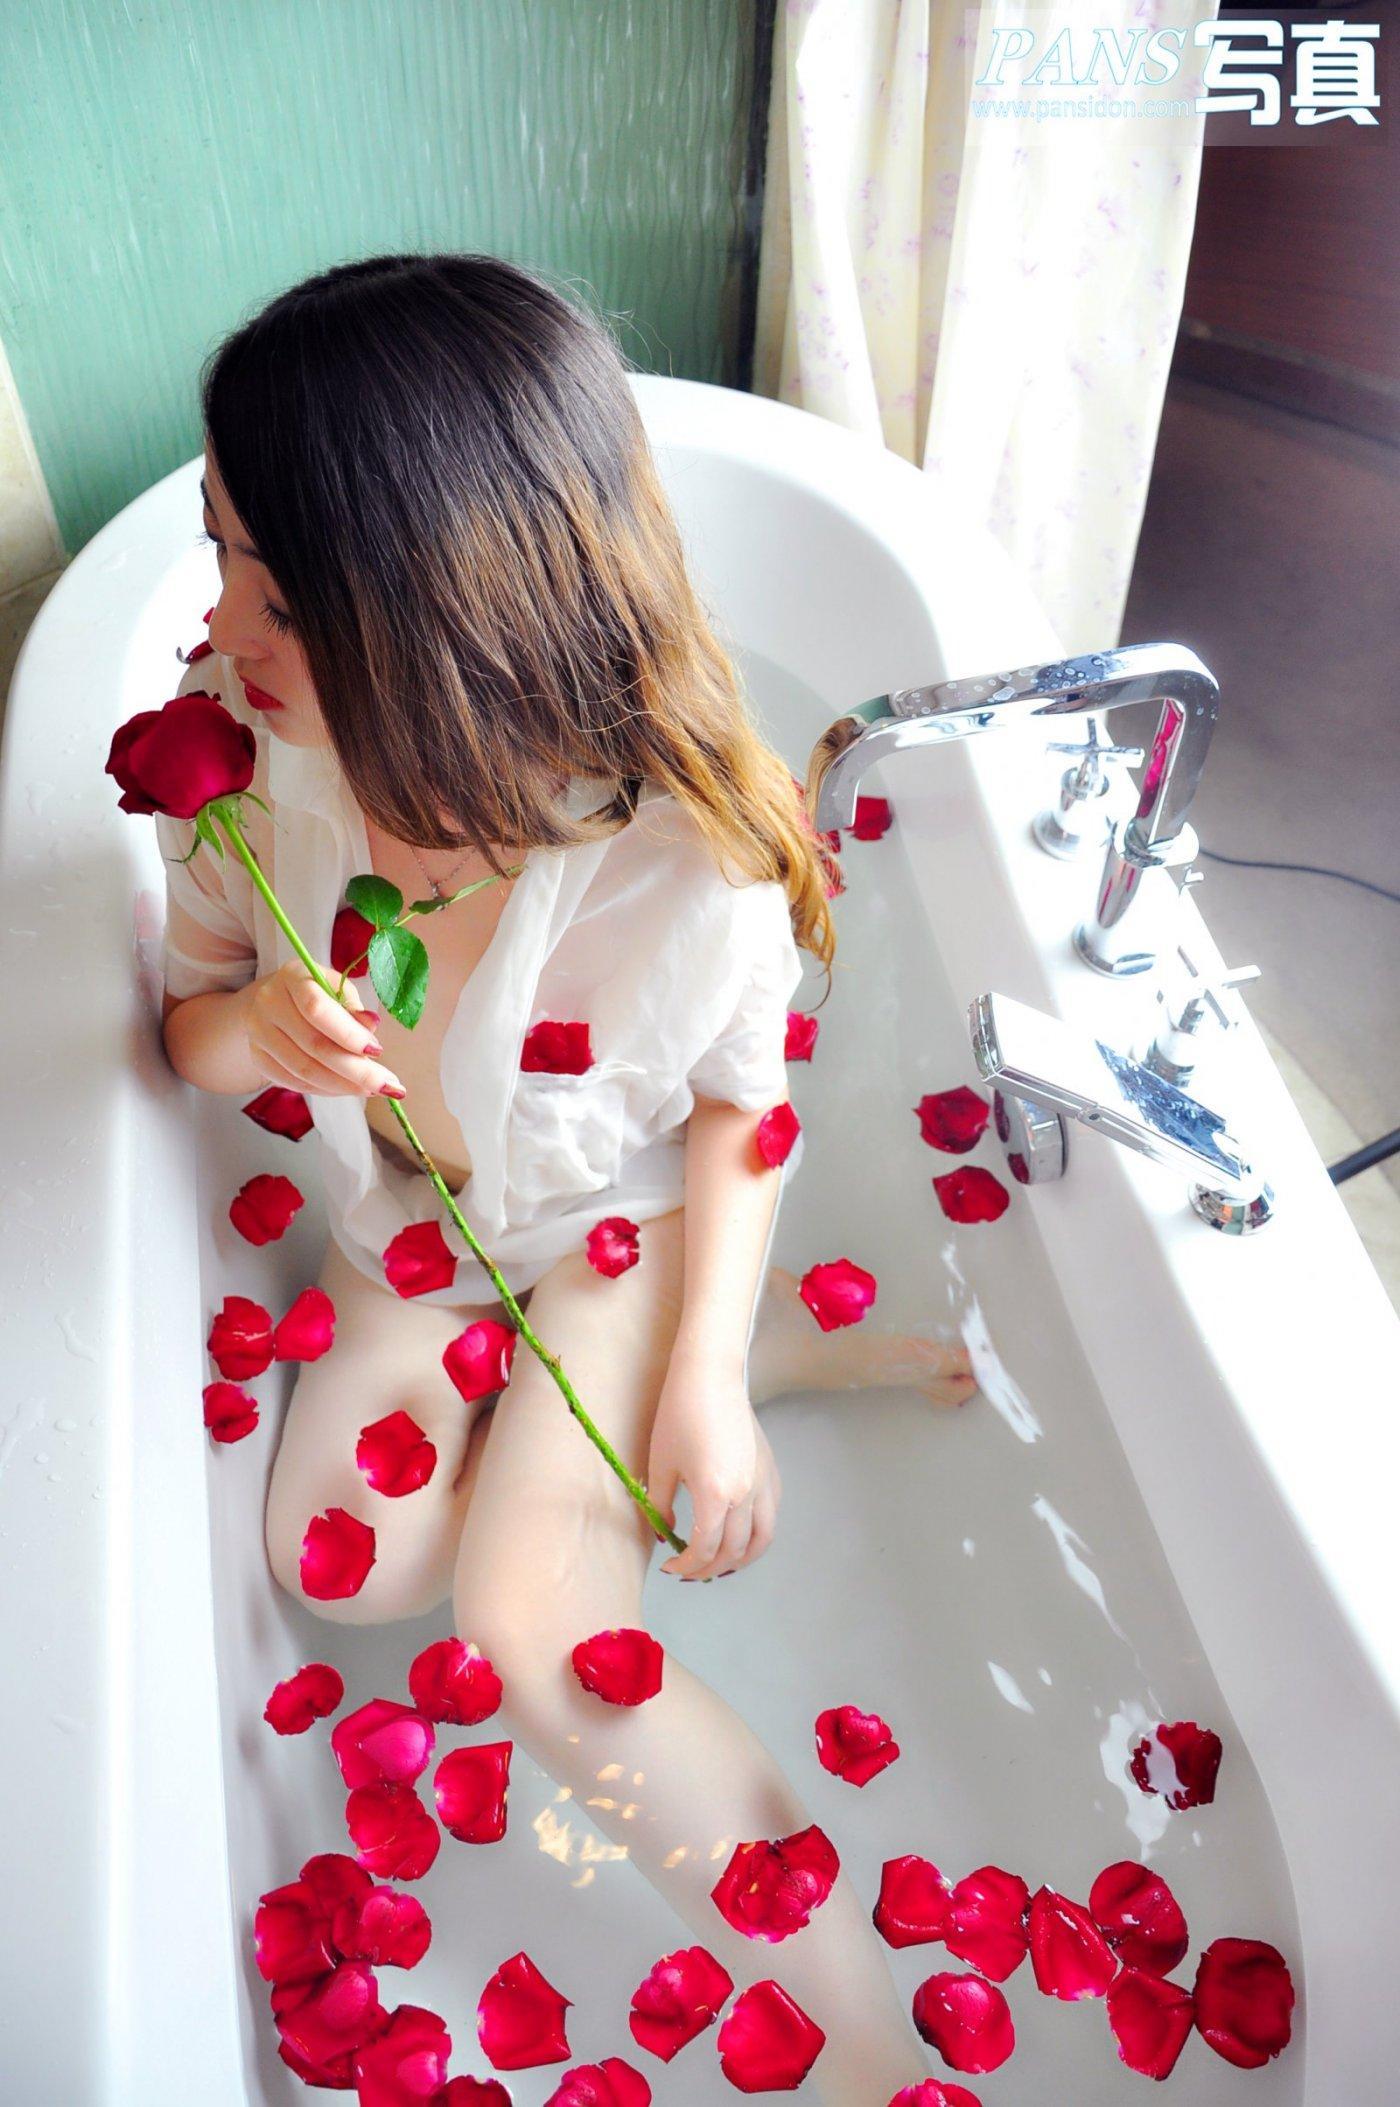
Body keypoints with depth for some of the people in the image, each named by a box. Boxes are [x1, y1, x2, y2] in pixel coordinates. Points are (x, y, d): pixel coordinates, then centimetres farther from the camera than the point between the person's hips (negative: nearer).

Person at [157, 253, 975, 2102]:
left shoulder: (692, 860, -32)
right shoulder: (242, 743, -21)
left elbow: (742, 1100, -14)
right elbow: (191, 1009, -5)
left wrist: (704, 1364, -19)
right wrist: (250, 1030, -30)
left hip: (624, 1216, -5)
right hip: (408, 1222, 6)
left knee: (529, 1633, -20)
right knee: (337, 1565, -3)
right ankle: (785, 1347, 4)